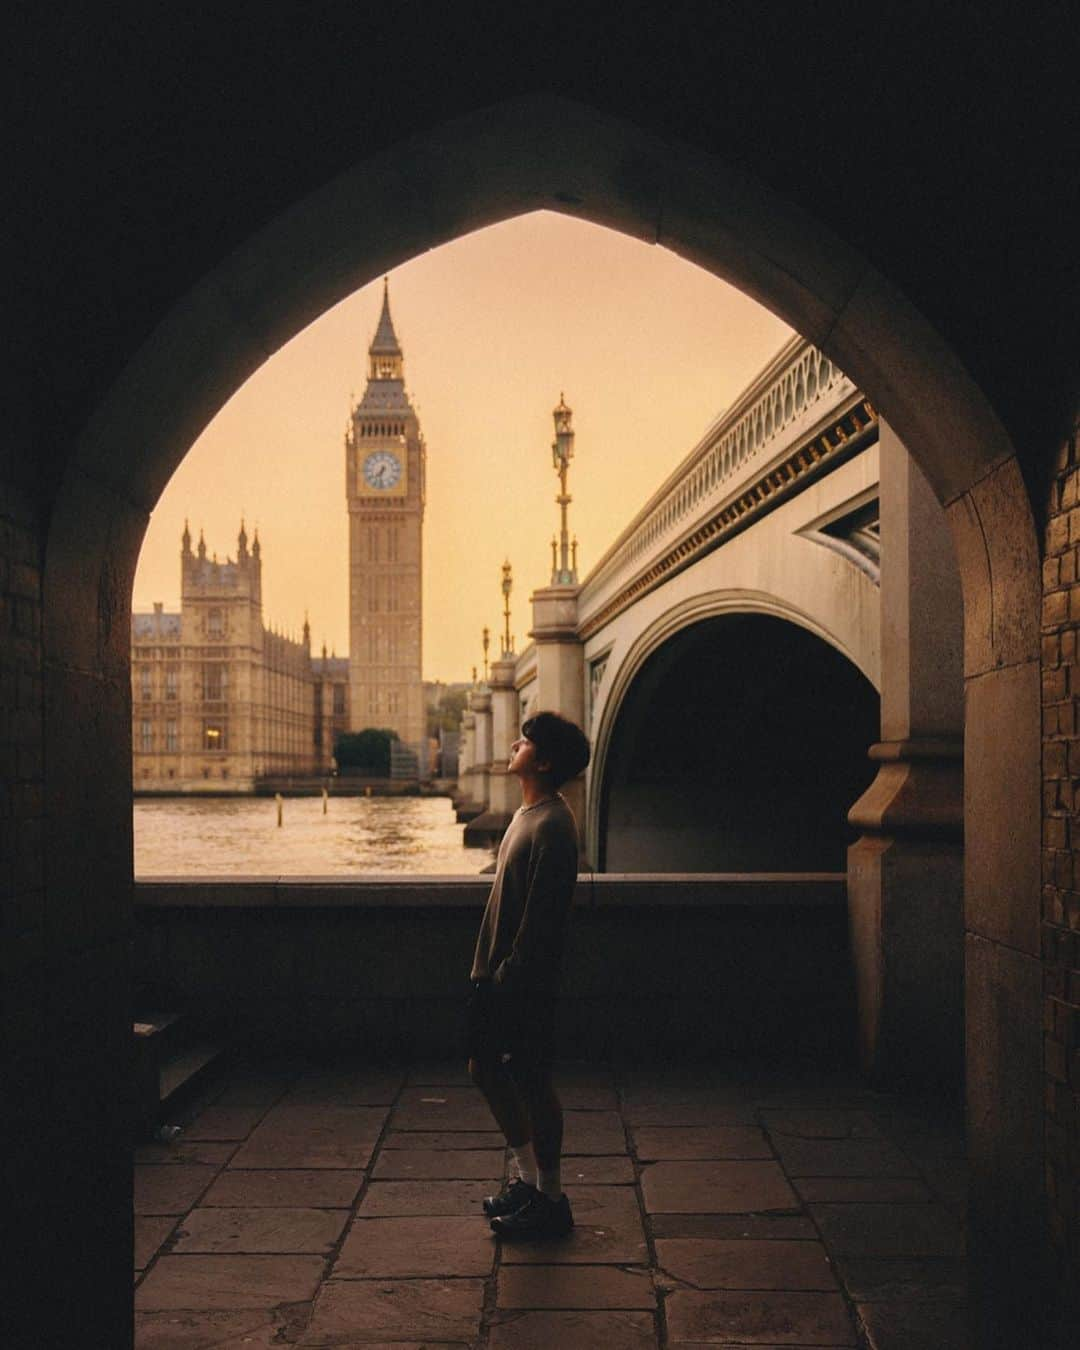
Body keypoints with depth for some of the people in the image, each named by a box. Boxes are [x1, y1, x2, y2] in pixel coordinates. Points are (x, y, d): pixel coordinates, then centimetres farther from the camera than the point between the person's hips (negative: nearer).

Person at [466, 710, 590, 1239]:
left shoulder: (552, 825, -19)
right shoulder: (526, 814, 12)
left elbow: (541, 917, -22)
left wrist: (511, 977, -21)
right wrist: (487, 969, 19)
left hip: (526, 979, -10)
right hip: (498, 972, 10)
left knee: (533, 1082, 0)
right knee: (484, 1067, 17)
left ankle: (550, 1201, 14)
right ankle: (527, 1175, 30)